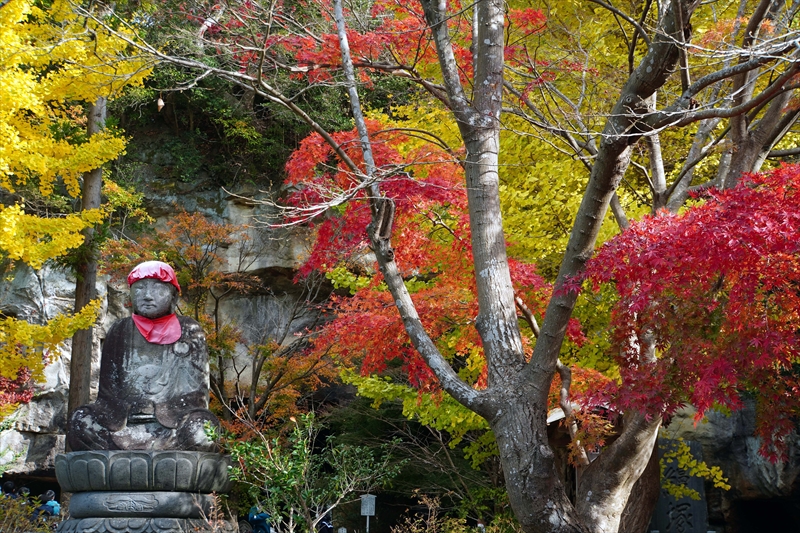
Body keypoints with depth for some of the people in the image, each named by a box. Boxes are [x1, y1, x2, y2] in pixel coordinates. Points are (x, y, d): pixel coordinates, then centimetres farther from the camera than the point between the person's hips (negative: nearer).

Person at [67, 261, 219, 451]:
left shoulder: (189, 332, 9)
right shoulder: (120, 331, 15)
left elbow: (196, 389, 3)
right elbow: (108, 388, 11)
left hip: (173, 424, -2)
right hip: (125, 420, 2)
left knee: (203, 428, -33)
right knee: (80, 420, -25)